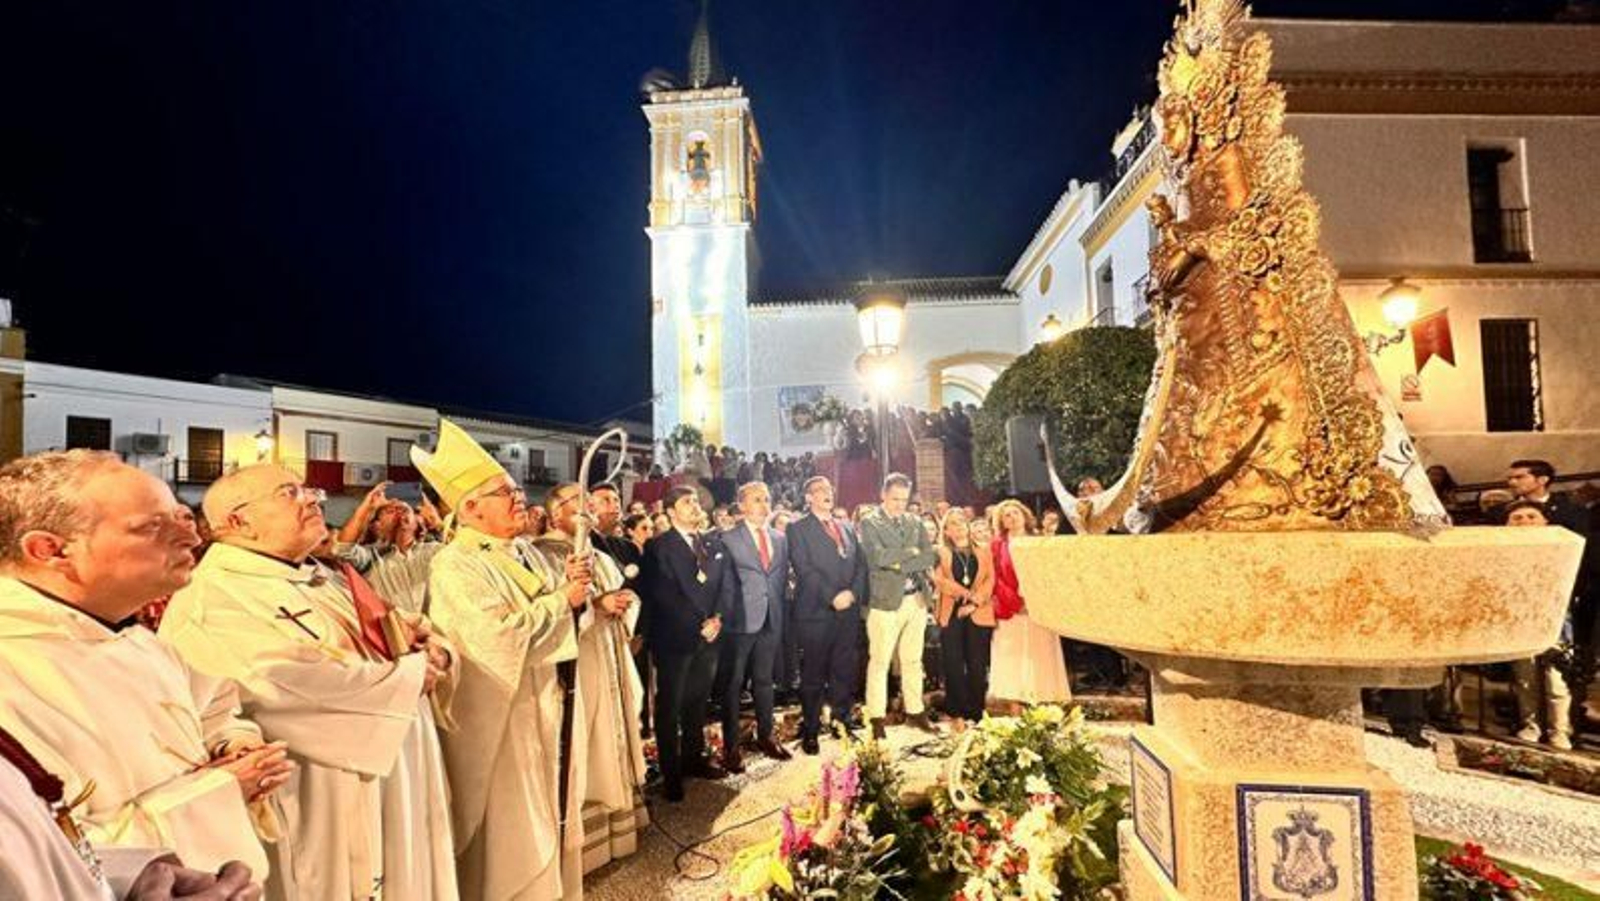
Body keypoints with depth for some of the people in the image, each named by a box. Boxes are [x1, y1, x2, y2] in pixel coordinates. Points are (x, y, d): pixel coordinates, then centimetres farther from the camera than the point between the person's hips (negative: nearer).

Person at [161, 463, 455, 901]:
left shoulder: (322, 579, 11)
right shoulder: (214, 598, -16)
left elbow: (383, 642, 15)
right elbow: (299, 682, -28)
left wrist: (430, 650, -9)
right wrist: (412, 673, -15)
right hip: (318, 809, -8)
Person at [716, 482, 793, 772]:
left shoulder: (780, 539, 11)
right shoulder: (728, 539, -6)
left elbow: (782, 580, 14)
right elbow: (724, 584, -7)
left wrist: (782, 616, 9)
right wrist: (726, 618, -9)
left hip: (772, 621, 5)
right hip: (740, 621, -5)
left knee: (764, 680, 16)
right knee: (733, 683, 5)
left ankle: (766, 735, 30)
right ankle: (731, 746, 14)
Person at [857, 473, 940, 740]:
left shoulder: (915, 522, 12)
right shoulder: (869, 522, -4)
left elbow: (931, 557, 4)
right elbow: (879, 557, -18)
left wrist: (902, 563, -11)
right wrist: (910, 552, -11)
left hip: (917, 599, 5)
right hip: (886, 600, -5)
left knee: (913, 660, 15)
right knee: (879, 662, 0)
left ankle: (915, 712, 26)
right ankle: (877, 719, 8)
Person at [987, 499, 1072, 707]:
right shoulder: (997, 545, 10)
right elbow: (996, 579, 1)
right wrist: (1016, 601, -12)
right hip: (1011, 612, -1)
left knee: (1041, 658, -2)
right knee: (1014, 659, -5)